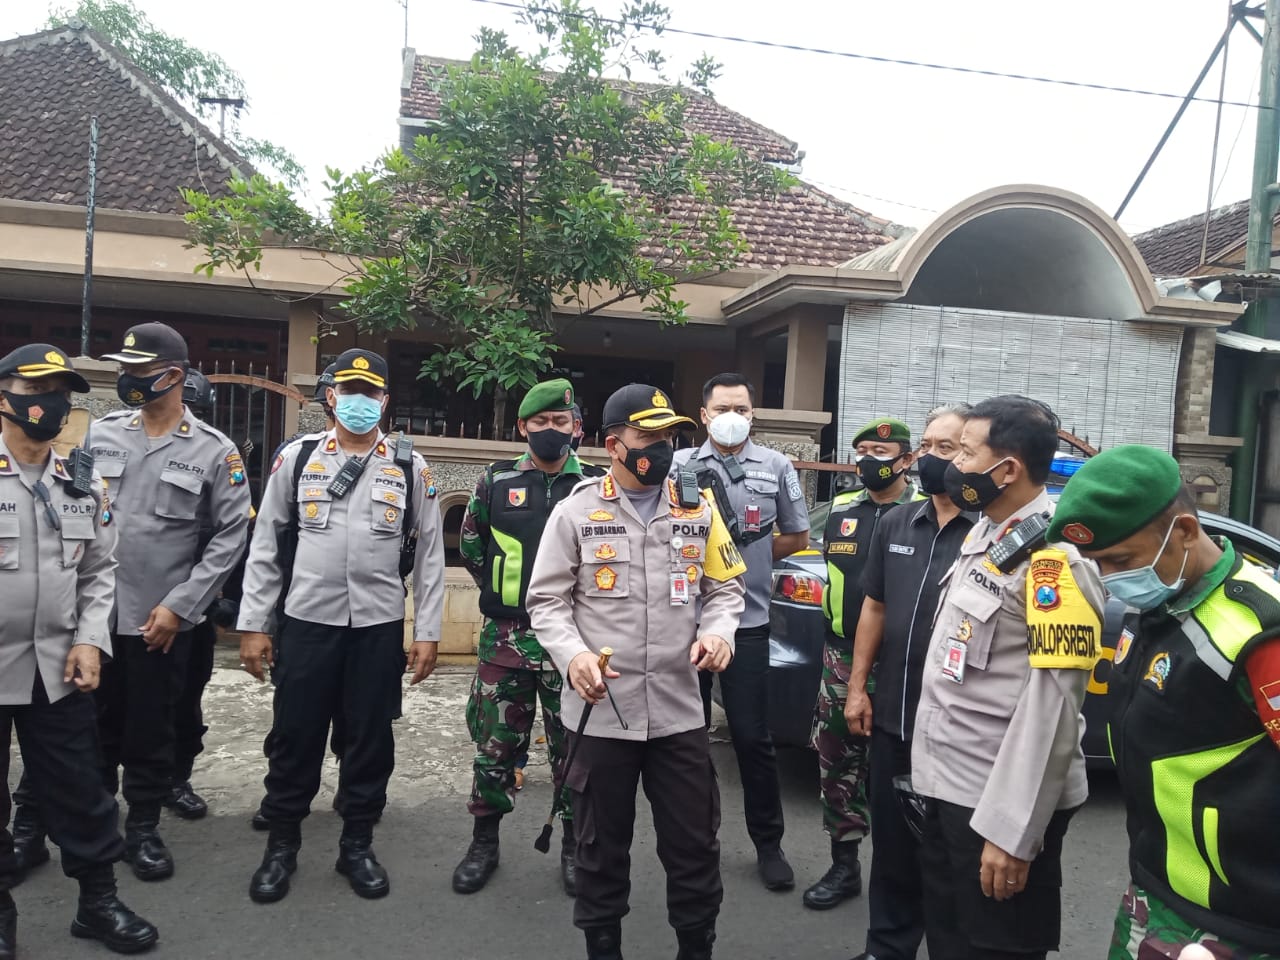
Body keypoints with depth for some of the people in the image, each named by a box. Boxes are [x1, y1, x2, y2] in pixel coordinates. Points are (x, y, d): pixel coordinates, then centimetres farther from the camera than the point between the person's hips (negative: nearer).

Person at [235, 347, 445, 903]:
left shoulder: (410, 469, 3)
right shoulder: (297, 458, 3)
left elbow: (429, 554, 4)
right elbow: (265, 544, 4)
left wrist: (427, 632, 1)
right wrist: (253, 624, 1)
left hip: (379, 627, 1)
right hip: (307, 622, 0)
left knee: (371, 741, 10)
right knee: (294, 738, 8)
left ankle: (357, 846, 27)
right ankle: (281, 846, 27)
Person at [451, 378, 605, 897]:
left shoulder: (596, 487, 0)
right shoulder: (496, 481, 3)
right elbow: (471, 545, 15)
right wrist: (502, 592, 12)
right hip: (506, 638, 1)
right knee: (494, 743, 9)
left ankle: (575, 845, 24)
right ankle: (484, 842, 26)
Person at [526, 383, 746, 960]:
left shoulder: (697, 508, 5)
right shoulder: (577, 511, -3)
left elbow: (725, 586, 11)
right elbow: (546, 600, -1)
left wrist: (718, 631, -9)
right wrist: (572, 655, -19)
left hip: (679, 710, 2)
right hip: (601, 711, -2)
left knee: (694, 845, 11)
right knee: (602, 846, 14)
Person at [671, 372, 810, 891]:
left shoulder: (776, 466, 6)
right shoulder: (679, 465, 5)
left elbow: (796, 538, 13)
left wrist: (749, 552, 1)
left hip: (747, 620, -1)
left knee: (753, 738, 3)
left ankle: (768, 844, 19)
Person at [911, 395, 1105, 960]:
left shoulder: (1053, 559, -19)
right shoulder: (982, 533, 9)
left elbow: (1052, 707, -23)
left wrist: (1012, 832, -22)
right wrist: (934, 772, 16)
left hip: (1000, 804, -8)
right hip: (947, 787, 8)